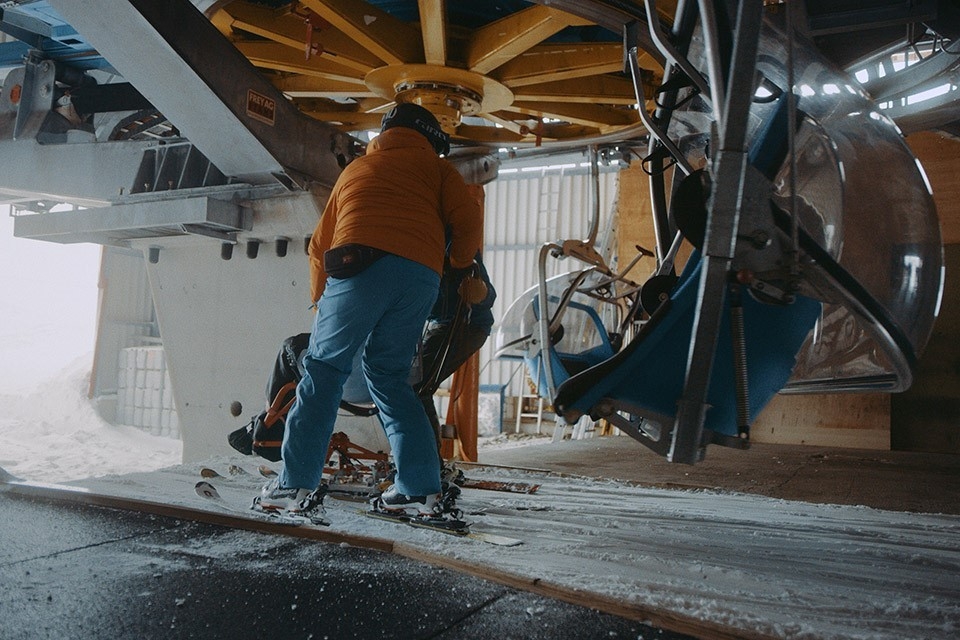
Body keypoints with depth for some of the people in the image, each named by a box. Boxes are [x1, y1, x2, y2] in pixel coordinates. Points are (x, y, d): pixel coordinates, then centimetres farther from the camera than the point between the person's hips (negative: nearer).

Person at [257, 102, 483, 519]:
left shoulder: (356, 169, 33)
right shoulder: (435, 169, 27)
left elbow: (320, 245, 30)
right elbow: (469, 217, 8)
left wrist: (321, 303, 35)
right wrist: (459, 267, 25)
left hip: (360, 264, 0)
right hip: (421, 277, 1)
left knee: (324, 370, 4)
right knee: (389, 375, 11)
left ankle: (296, 484, -3)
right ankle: (420, 487, 8)